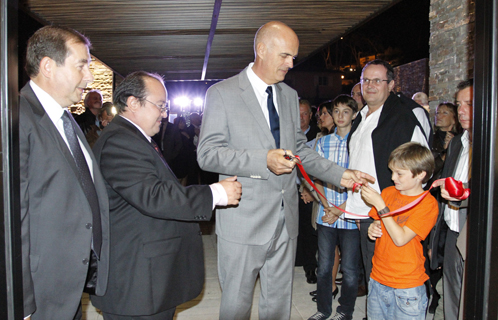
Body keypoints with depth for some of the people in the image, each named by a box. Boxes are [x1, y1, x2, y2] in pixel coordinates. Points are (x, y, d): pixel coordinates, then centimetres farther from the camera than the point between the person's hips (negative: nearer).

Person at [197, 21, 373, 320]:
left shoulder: (290, 95, 13)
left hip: (285, 219, 6)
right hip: (244, 220, -5)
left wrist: (339, 174, 5)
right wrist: (263, 161, -26)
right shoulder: (222, 93, -6)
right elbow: (208, 154, -13)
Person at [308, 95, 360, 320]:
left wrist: (340, 209, -12)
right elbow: (317, 178, 8)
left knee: (349, 268, 8)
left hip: (350, 216, -3)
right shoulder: (323, 142, 8)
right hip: (326, 214, 3)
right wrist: (326, 206, -7)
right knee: (324, 266, 11)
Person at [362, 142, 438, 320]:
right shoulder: (388, 192, 4)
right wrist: (373, 229, -6)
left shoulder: (428, 203, -13)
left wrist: (379, 205, -21)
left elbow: (400, 239, -21)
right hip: (378, 279, 5)